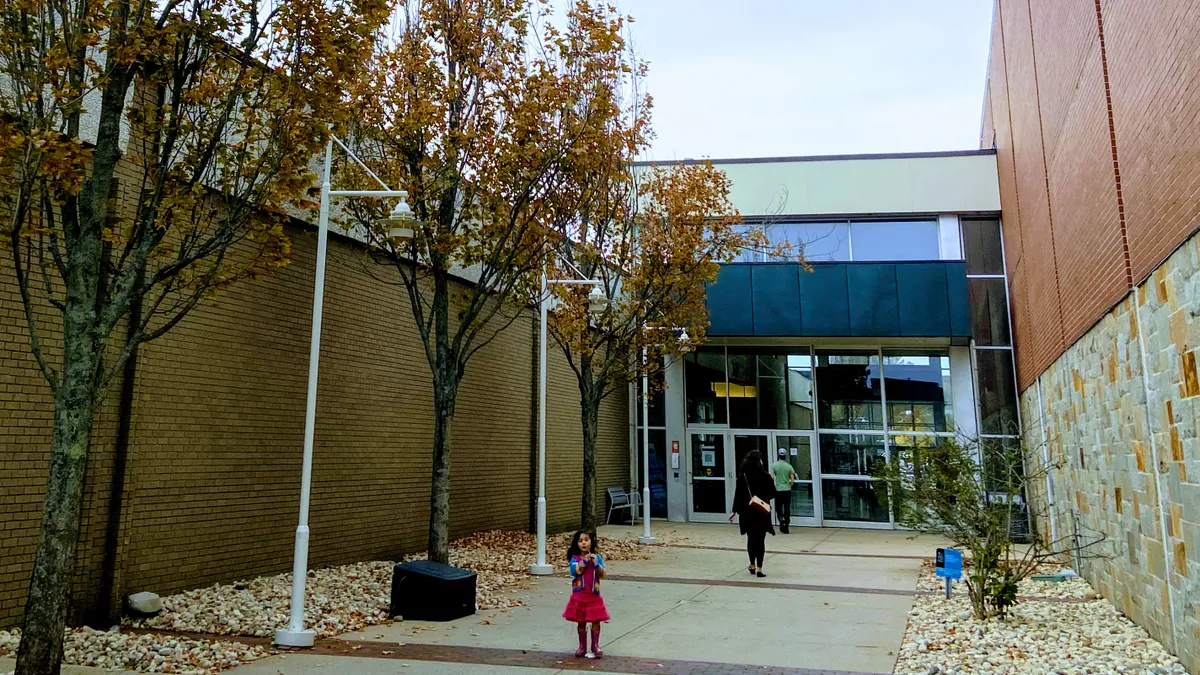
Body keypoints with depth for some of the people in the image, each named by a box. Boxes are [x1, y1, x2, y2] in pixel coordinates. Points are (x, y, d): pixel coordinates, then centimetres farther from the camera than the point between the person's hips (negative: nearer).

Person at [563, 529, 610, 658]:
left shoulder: (597, 557, 0)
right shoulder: (575, 558, -4)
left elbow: (602, 574, -6)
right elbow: (575, 571, -19)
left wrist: (595, 563, -20)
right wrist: (585, 561, -23)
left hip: (594, 595, 1)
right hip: (579, 596, 0)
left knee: (596, 621, 3)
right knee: (581, 622, 9)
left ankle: (595, 646, 16)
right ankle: (582, 647, 21)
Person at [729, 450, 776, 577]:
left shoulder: (742, 476, -5)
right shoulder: (765, 476, -10)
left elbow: (738, 494, -3)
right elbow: (772, 493, -4)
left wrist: (735, 511, 4)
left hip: (747, 512, 2)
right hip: (762, 512, -2)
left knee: (751, 538, 17)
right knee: (760, 540, 3)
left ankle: (752, 565, 25)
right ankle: (759, 568, -1)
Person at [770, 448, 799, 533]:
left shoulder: (774, 465, -5)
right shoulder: (789, 466, -2)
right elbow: (793, 480, -3)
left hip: (778, 490, -1)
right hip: (787, 490, 1)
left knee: (778, 508, 14)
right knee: (787, 509, 7)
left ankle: (781, 521, -7)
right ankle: (786, 528, 7)